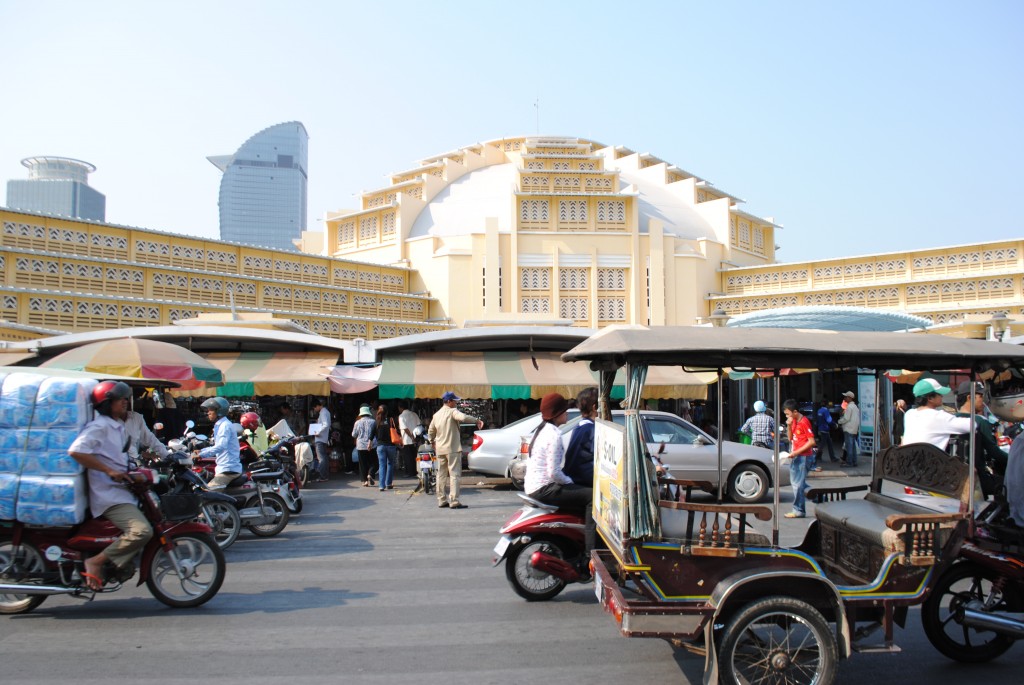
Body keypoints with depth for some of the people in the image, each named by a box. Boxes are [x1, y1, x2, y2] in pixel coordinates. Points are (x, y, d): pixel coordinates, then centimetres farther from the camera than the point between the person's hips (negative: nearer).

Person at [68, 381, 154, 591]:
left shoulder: (118, 426, 18)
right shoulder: (99, 426, -12)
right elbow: (76, 451, -27)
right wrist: (110, 471, -24)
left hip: (121, 491, 10)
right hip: (108, 495, -10)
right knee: (142, 530, -27)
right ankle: (96, 561, -14)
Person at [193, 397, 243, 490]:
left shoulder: (225, 425, -13)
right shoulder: (220, 425, 20)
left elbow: (221, 446, -27)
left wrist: (201, 455, -28)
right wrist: (201, 451, 17)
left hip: (228, 469, -11)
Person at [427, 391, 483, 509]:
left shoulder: (436, 415, 13)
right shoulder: (452, 411, -10)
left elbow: (430, 432, 20)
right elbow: (463, 417, -30)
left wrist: (433, 442, 33)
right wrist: (477, 420, -22)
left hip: (440, 449, 7)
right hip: (452, 448, -7)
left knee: (441, 475, 12)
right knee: (454, 474, -7)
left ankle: (442, 501, 16)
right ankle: (454, 501, -11)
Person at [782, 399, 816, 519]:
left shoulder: (804, 422, -16)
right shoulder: (794, 421, 10)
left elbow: (812, 442, -19)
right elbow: (790, 439, 15)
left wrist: (796, 452, -21)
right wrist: (789, 426, -2)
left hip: (802, 456, -9)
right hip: (795, 456, 9)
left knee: (798, 484, -4)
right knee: (795, 482, 15)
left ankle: (799, 510, 4)